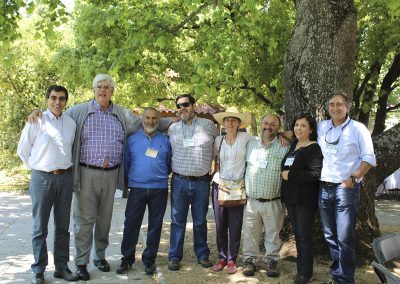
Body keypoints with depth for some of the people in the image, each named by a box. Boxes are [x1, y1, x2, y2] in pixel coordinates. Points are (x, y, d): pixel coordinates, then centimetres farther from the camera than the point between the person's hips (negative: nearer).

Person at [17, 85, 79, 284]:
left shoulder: (71, 123, 4)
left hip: (65, 178, 4)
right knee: (40, 228, 3)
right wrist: (37, 168, 6)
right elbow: (23, 151, 3)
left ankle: (61, 267, 21)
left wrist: (63, 167, 11)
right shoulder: (36, 121, -6)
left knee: (63, 226, 11)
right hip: (42, 178, -3)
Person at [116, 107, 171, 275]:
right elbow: (126, 163, 9)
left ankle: (149, 259, 18)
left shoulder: (165, 140, 7)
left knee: (155, 225, 7)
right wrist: (129, 180, 9)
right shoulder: (132, 139, 6)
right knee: (131, 224, 0)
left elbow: (169, 164, 13)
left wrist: (161, 176, 10)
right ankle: (127, 259, 12)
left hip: (159, 189, 1)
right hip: (137, 188, 0)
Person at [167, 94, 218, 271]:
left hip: (201, 182, -1)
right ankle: (174, 256, 15)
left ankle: (202, 254, 24)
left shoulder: (208, 125, 1)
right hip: (179, 181, 1)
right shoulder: (172, 128, 7)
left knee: (200, 221, 10)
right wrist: (172, 169, 11)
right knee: (177, 220, 6)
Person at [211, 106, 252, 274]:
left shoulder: (245, 138, -2)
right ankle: (222, 257, 19)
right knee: (220, 224, 7)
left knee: (235, 225, 0)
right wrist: (218, 176, 4)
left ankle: (232, 260, 12)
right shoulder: (218, 140, 5)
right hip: (220, 184, 2)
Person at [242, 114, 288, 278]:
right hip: (251, 200, 2)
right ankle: (249, 260, 23)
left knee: (272, 234, 9)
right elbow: (244, 165, 18)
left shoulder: (284, 148, -2)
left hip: (273, 202, -2)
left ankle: (271, 260, 23)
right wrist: (243, 191, 13)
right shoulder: (251, 144, 8)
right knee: (250, 233, 9)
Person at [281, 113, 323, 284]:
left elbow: (315, 173, -23)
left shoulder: (314, 148, -11)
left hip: (305, 199, -7)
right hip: (291, 197, 7)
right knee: (297, 233, 13)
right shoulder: (293, 145, 12)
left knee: (304, 234, -2)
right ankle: (301, 267, 24)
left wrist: (290, 175, -17)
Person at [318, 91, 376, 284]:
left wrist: (353, 179, -14)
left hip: (346, 188, -5)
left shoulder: (358, 129, -2)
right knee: (330, 237, 12)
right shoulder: (321, 127, 11)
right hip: (324, 188, 5)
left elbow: (369, 159, -5)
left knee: (344, 238, -6)